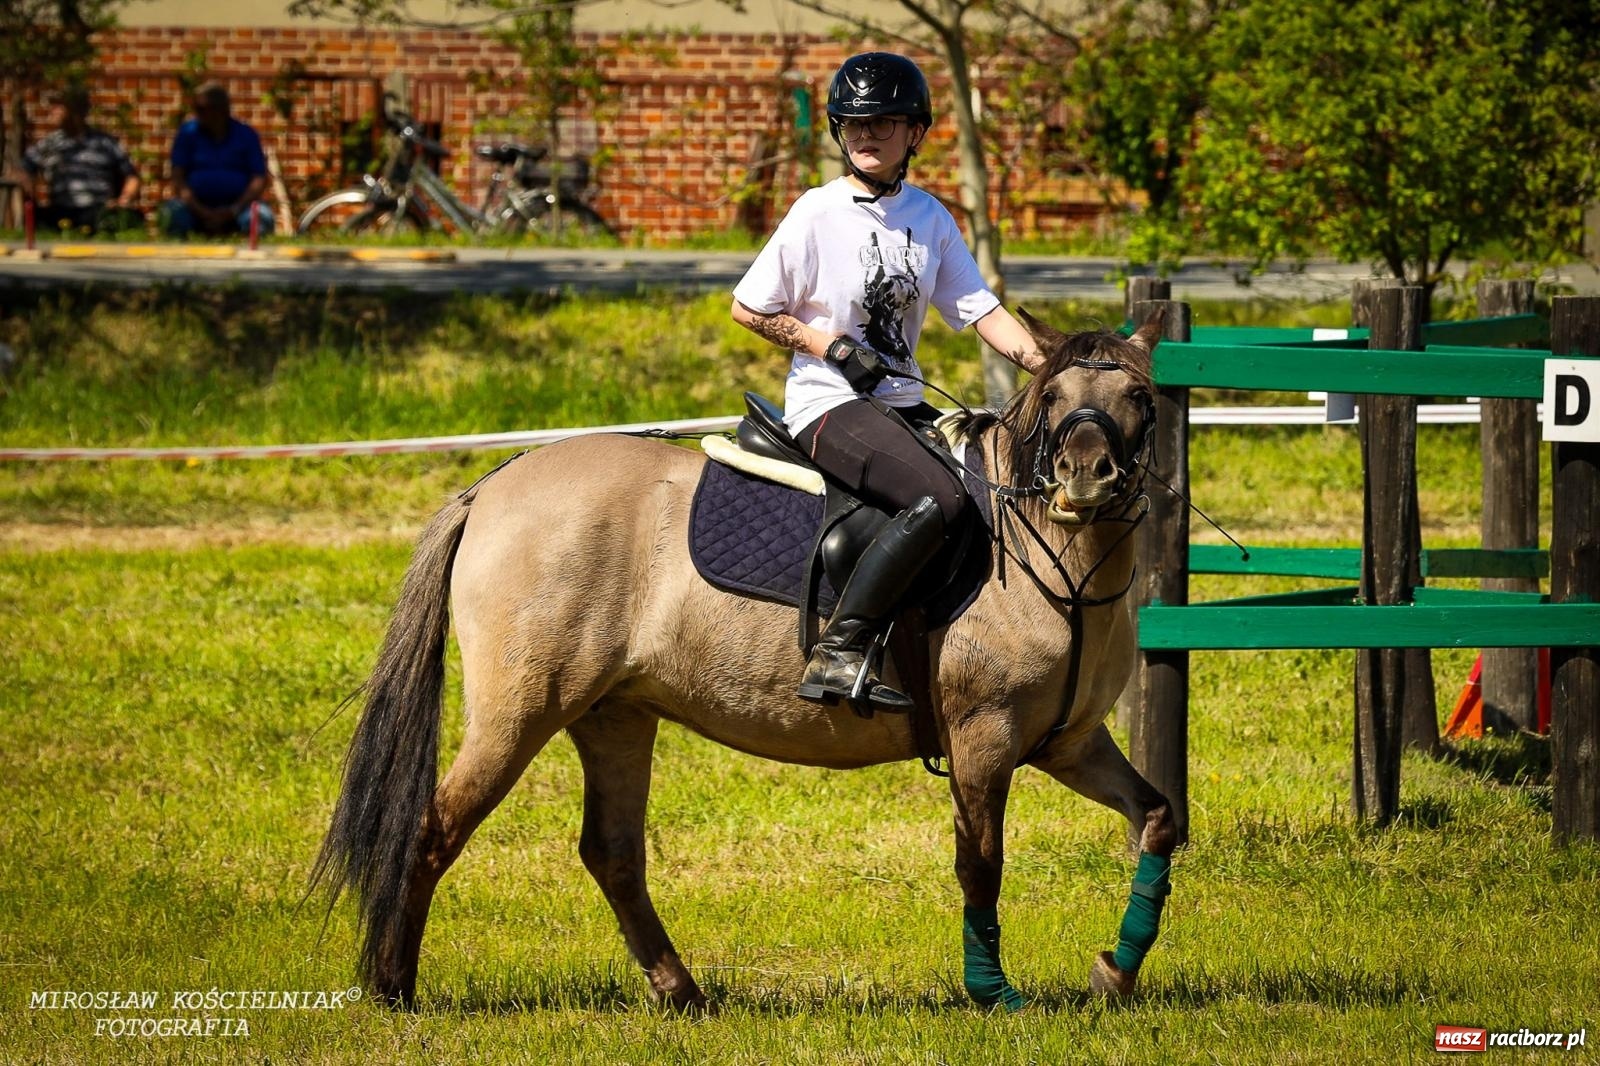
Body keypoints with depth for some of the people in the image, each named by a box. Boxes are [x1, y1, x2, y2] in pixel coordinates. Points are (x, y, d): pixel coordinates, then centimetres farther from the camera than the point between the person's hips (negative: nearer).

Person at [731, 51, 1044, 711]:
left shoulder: (930, 219, 9)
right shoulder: (818, 213, -6)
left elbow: (981, 310, 7)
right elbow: (749, 309, -2)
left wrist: (1048, 369, -7)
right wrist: (834, 347, -11)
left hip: (902, 404, 7)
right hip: (828, 404, -7)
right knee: (938, 498, -30)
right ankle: (838, 654, -33)